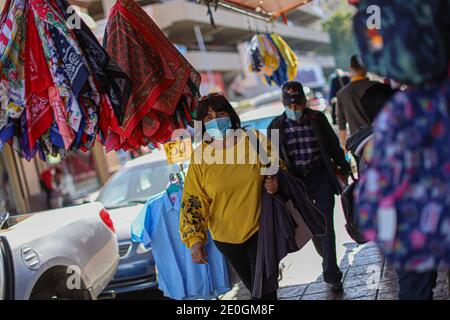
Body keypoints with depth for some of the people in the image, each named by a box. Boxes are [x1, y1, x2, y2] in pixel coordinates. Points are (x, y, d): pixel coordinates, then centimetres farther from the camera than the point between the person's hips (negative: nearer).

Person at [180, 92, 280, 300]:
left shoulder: (255, 141, -9)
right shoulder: (199, 156, -10)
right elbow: (192, 202, -9)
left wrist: (274, 182, -16)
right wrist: (195, 239, -19)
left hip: (258, 228, -1)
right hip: (225, 236, 2)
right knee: (253, 286, 19)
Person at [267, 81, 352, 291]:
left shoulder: (317, 119, 0)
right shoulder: (277, 126, 0)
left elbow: (334, 146, 6)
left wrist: (344, 169, 7)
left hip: (321, 178, -1)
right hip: (297, 181, 1)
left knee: (326, 225, -3)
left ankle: (331, 274, 4)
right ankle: (328, 259, 38)